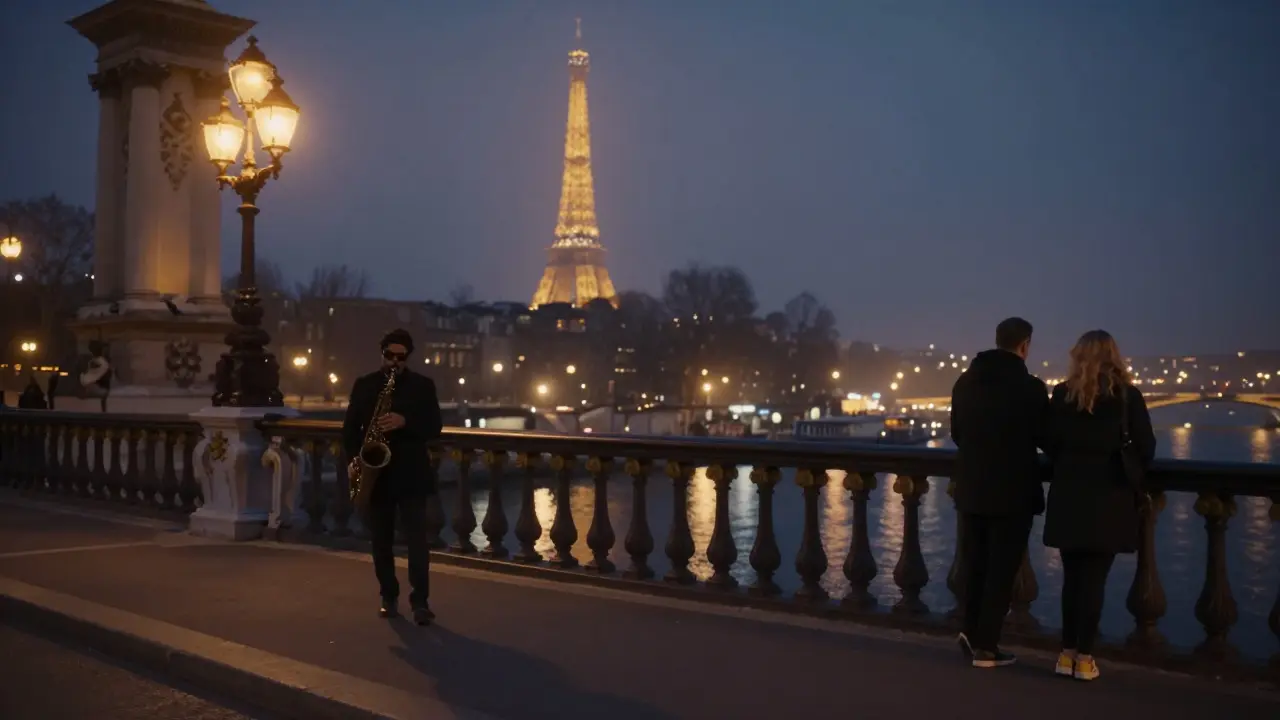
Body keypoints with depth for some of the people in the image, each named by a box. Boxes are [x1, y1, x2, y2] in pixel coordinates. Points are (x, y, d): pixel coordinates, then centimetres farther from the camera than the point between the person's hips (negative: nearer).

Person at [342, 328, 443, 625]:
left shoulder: (423, 385, 3)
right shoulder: (364, 385, 8)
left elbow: (434, 428, -3)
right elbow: (350, 426, 8)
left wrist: (405, 422, -20)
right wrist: (353, 458, -8)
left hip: (411, 473, -2)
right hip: (375, 471, 2)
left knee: (416, 539, -8)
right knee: (381, 540, 7)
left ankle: (420, 601, -6)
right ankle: (388, 597, 18)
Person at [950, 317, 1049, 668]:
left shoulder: (965, 381, 3)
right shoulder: (1030, 386, -14)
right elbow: (1045, 438, -5)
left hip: (972, 489, 5)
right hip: (1013, 491, -5)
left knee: (975, 566, 17)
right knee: (1001, 570, 3)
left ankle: (972, 633, 17)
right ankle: (985, 646, 7)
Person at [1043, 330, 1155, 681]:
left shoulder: (1062, 394, 0)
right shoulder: (1127, 395, -4)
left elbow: (1049, 443, 2)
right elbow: (1146, 448, -4)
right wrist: (1128, 472, 16)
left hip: (1068, 498, 2)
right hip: (1109, 499, -2)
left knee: (1072, 576, 11)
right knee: (1094, 579, 3)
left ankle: (1067, 653, 14)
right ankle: (1084, 657, 5)